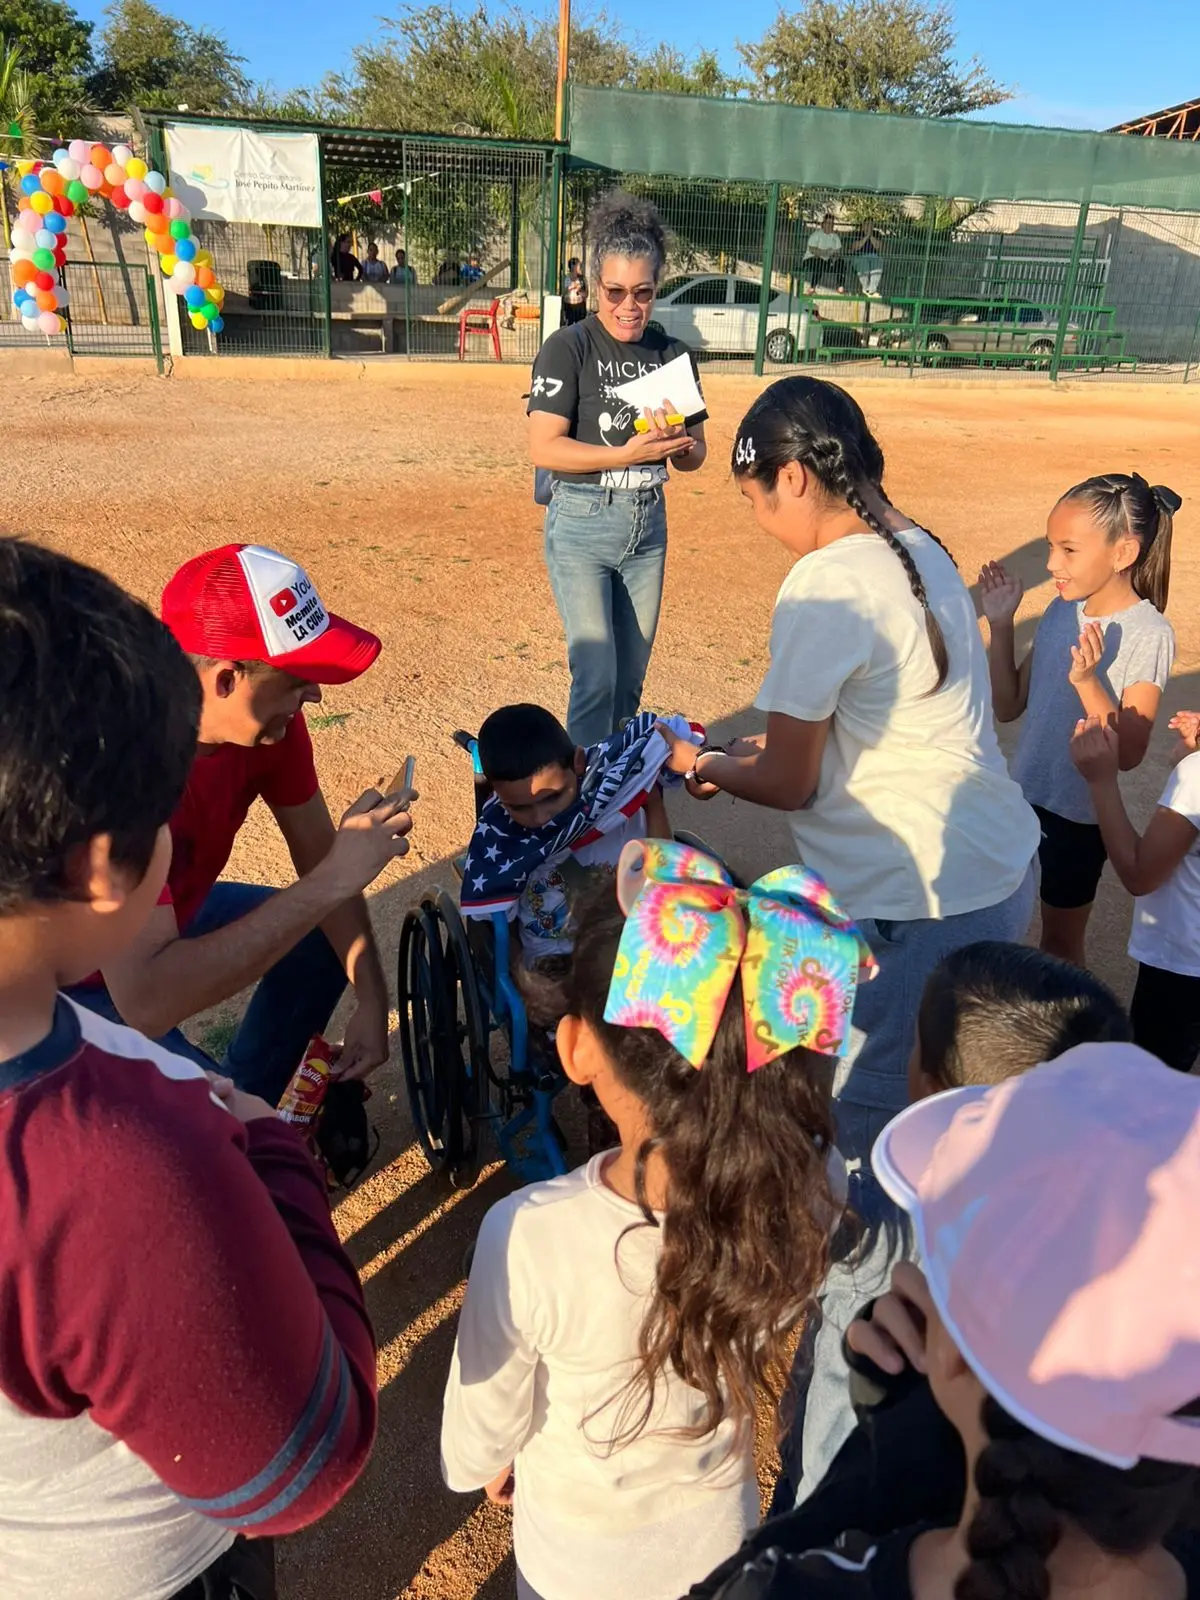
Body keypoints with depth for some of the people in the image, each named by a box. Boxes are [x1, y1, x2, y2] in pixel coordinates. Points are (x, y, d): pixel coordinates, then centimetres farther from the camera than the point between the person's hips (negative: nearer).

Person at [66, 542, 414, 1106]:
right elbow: (146, 1000, -46)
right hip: (66, 980, -7)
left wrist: (372, 1005, -9)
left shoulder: (270, 720, -17)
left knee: (325, 939, 5)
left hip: (168, 909, 7)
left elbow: (318, 857, -5)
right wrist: (332, 880, -44)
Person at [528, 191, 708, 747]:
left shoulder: (672, 354, 6)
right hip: (582, 522, -5)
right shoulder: (568, 347, -8)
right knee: (597, 675, -11)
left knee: (631, 678, 13)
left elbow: (694, 455, 9)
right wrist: (628, 453, -24)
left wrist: (675, 441, -15)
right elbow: (543, 447, -17)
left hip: (649, 522, 5)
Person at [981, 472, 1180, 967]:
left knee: (1061, 940, 13)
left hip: (1080, 814, -5)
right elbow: (1009, 706, 3)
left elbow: (1129, 753, -21)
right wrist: (1000, 624, -7)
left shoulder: (1148, 634, -18)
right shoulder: (1060, 612, -2)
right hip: (1022, 798, 6)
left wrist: (1087, 681, -34)